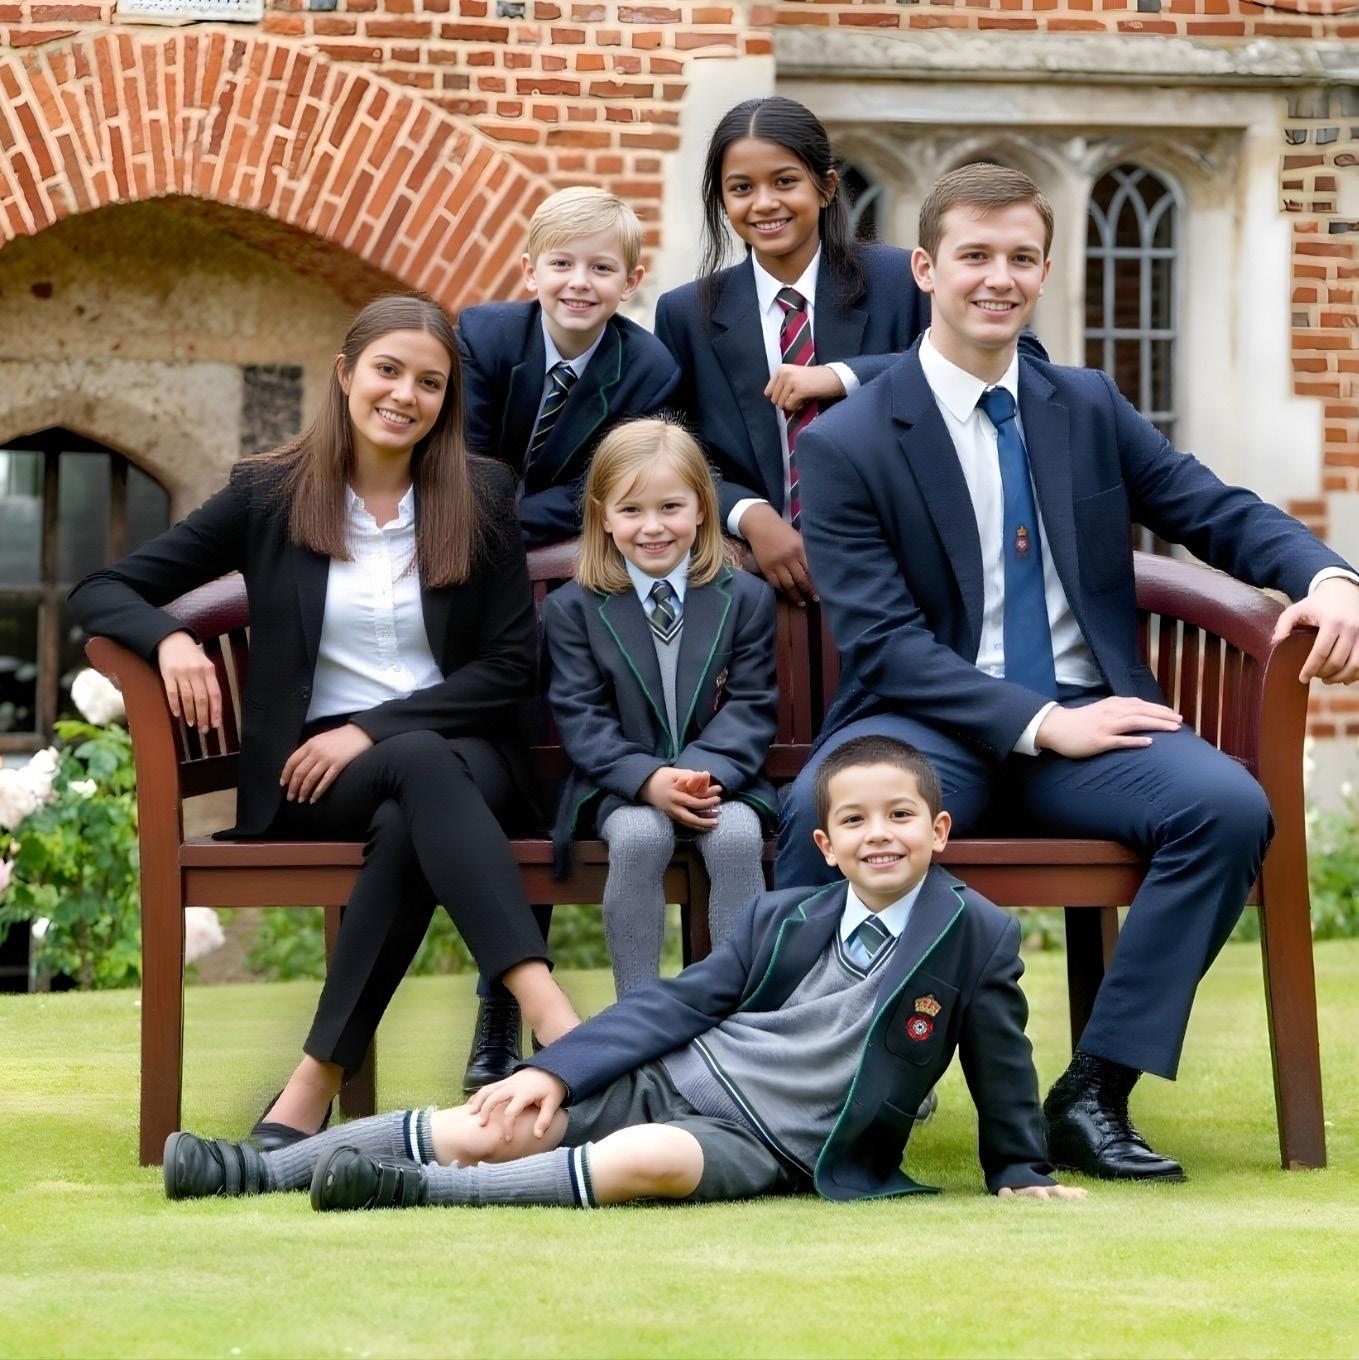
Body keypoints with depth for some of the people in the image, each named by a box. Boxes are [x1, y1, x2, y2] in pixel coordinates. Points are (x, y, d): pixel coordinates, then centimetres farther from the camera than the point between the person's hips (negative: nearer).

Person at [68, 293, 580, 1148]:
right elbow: (101, 592, 7)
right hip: (311, 774, -1)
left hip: (463, 756, 1)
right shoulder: (269, 493, 5)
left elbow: (512, 665, 2)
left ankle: (314, 1089, -40)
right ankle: (555, 1021, -54)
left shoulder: (482, 498, 6)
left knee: (409, 825, -38)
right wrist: (169, 637, -18)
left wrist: (373, 728, -10)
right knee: (424, 766, -37)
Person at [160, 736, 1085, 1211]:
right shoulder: (784, 920, 8)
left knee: (650, 1162, -37)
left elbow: (1000, 1063, 8)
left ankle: (417, 1190, -34)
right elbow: (679, 1002, 7)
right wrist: (555, 1070, -1)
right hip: (673, 1077, 4)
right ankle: (256, 1169, -7)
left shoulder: (977, 937, -3)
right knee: (491, 1127, -12)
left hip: (769, 1145, -4)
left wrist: (1020, 1172, 13)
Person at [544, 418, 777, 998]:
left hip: (719, 778, 1)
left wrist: (705, 772, -20)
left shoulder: (744, 598, 5)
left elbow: (751, 706, 0)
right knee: (639, 837, -33)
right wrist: (649, 779, -20)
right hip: (620, 784, -1)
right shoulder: (573, 608, 3)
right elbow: (581, 717, -3)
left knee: (737, 836, -31)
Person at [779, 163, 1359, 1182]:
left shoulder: (1090, 408, 14)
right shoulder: (849, 444, -1)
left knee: (1230, 807, -27)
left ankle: (1095, 1093, -19)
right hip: (935, 729, -3)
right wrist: (1037, 723, -19)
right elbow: (885, 643, -9)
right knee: (823, 811, -37)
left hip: (1084, 717, 4)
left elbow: (1220, 513, 11)